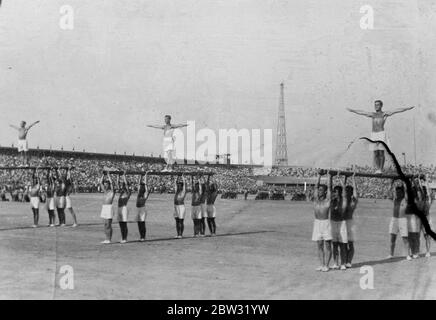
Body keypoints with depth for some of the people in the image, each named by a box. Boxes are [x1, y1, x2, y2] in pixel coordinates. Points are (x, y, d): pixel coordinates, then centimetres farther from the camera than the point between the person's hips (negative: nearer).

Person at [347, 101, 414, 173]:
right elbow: (361, 112, 25)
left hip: (382, 134, -4)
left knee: (381, 153, -5)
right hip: (373, 135, 4)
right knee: (376, 153, 1)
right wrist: (352, 110, 32)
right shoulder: (372, 114, 17)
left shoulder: (385, 114, 6)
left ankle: (381, 169, -3)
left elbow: (397, 110, 0)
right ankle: (377, 169, 5)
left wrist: (407, 108, -6)